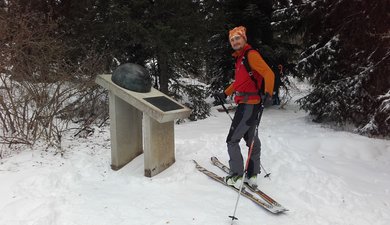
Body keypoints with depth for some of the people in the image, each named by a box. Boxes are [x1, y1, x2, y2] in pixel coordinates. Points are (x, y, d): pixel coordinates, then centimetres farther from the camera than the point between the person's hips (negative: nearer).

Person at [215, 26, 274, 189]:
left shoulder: (251, 54, -12)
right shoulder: (240, 57, 16)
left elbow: (268, 73, -23)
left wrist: (268, 93, -38)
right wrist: (225, 94, 33)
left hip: (249, 105, -10)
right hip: (246, 104, 10)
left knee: (232, 140, -2)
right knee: (251, 139, 15)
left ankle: (236, 177, 8)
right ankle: (252, 176, 27)